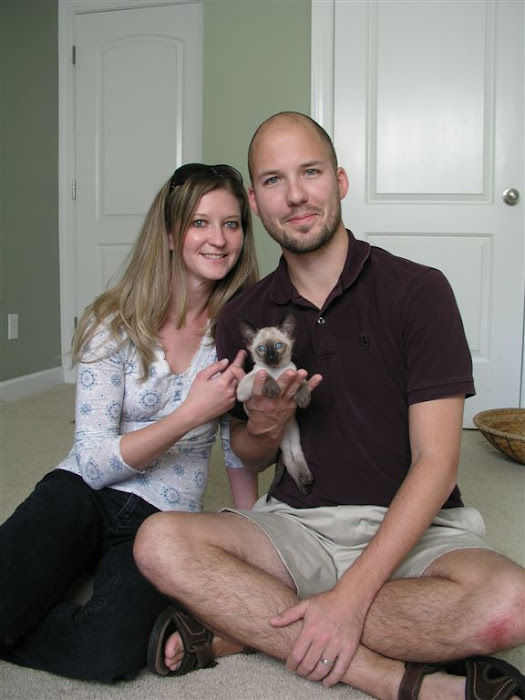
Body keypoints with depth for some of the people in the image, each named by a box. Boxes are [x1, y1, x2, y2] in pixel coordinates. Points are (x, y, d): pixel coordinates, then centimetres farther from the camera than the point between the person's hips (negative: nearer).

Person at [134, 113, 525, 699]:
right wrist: (263, 426, -12)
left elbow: (436, 464, -12)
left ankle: (249, 626, -19)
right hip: (295, 524, 3)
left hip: (409, 529, -2)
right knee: (160, 543, -24)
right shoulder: (242, 317, 5)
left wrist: (351, 596, -22)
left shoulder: (417, 291, -7)